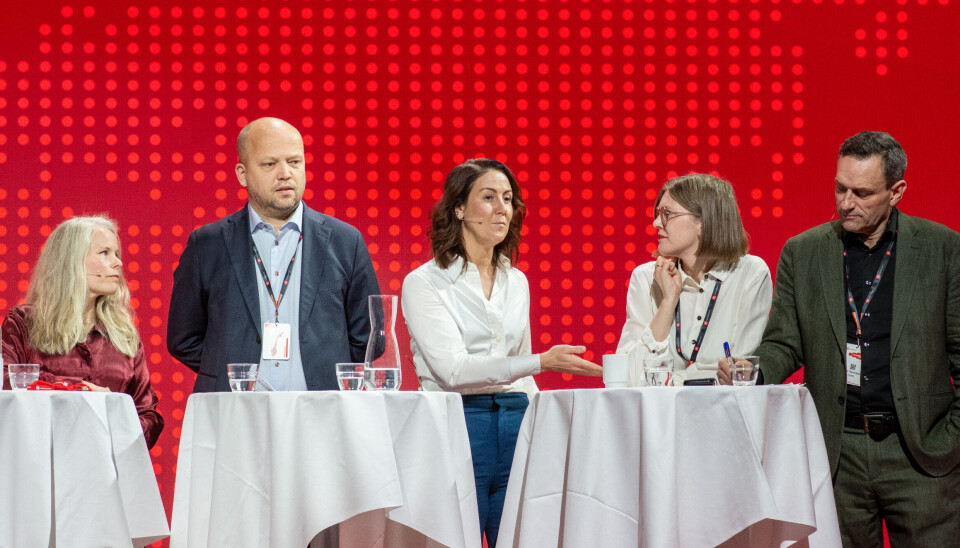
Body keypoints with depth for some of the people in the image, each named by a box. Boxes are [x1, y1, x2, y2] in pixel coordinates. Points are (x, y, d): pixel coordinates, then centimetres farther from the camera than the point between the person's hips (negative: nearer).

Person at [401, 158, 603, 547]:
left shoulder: (516, 282, 15)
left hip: (515, 427, 5)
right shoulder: (424, 283, -4)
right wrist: (542, 362, -23)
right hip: (457, 424, -5)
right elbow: (453, 369, -16)